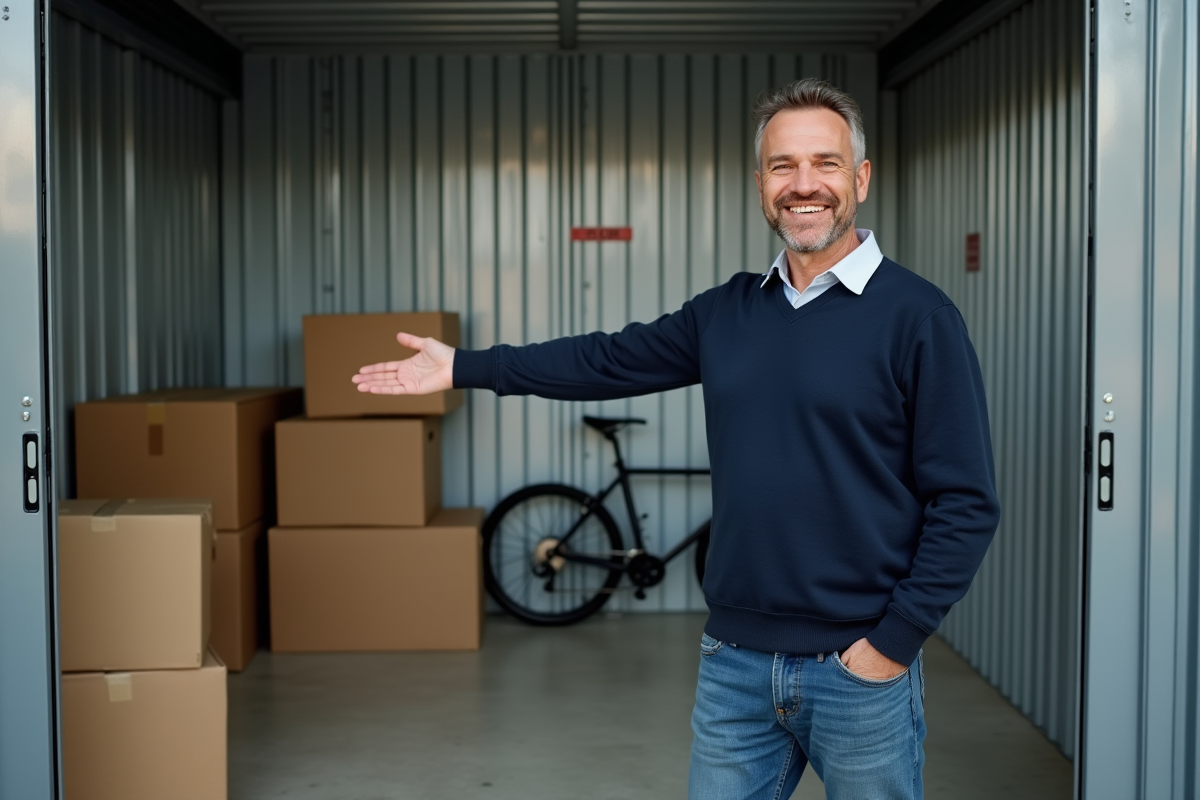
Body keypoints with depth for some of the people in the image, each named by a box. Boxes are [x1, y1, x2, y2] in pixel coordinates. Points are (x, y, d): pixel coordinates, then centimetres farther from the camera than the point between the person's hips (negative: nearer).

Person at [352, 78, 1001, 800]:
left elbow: (966, 504, -10)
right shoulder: (728, 311, 8)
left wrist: (893, 645, -13)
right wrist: (463, 367, 15)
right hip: (735, 664, 5)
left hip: (858, 669, -4)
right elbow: (613, 361, 15)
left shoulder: (917, 316, -9)